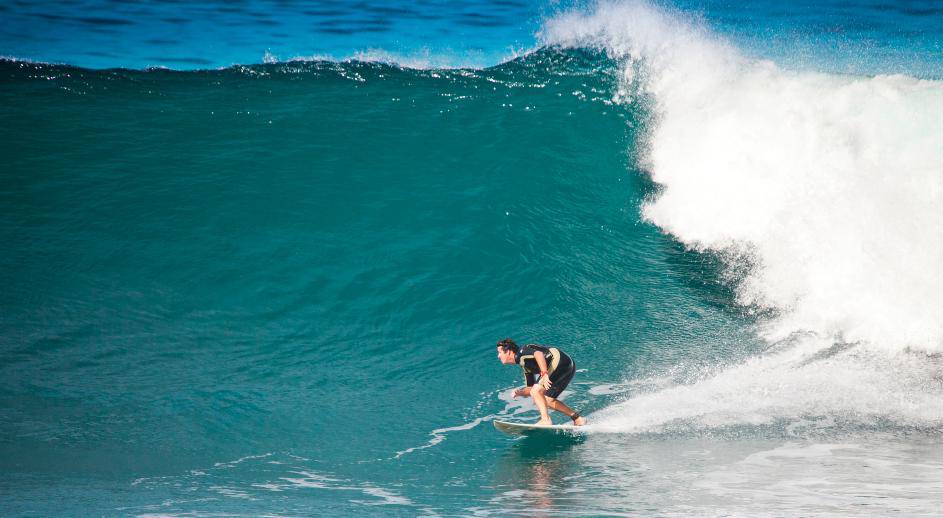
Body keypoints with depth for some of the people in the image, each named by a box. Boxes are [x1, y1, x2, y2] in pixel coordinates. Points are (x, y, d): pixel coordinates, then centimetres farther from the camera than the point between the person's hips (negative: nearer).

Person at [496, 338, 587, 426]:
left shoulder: (521, 352, -4)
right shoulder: (525, 365, 24)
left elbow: (538, 354, -25)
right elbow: (531, 389, 25)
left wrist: (544, 373, -33)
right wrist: (519, 392, 7)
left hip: (561, 363, -10)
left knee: (536, 392, -13)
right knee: (547, 400, 16)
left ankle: (546, 420, -18)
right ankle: (577, 418, 17)